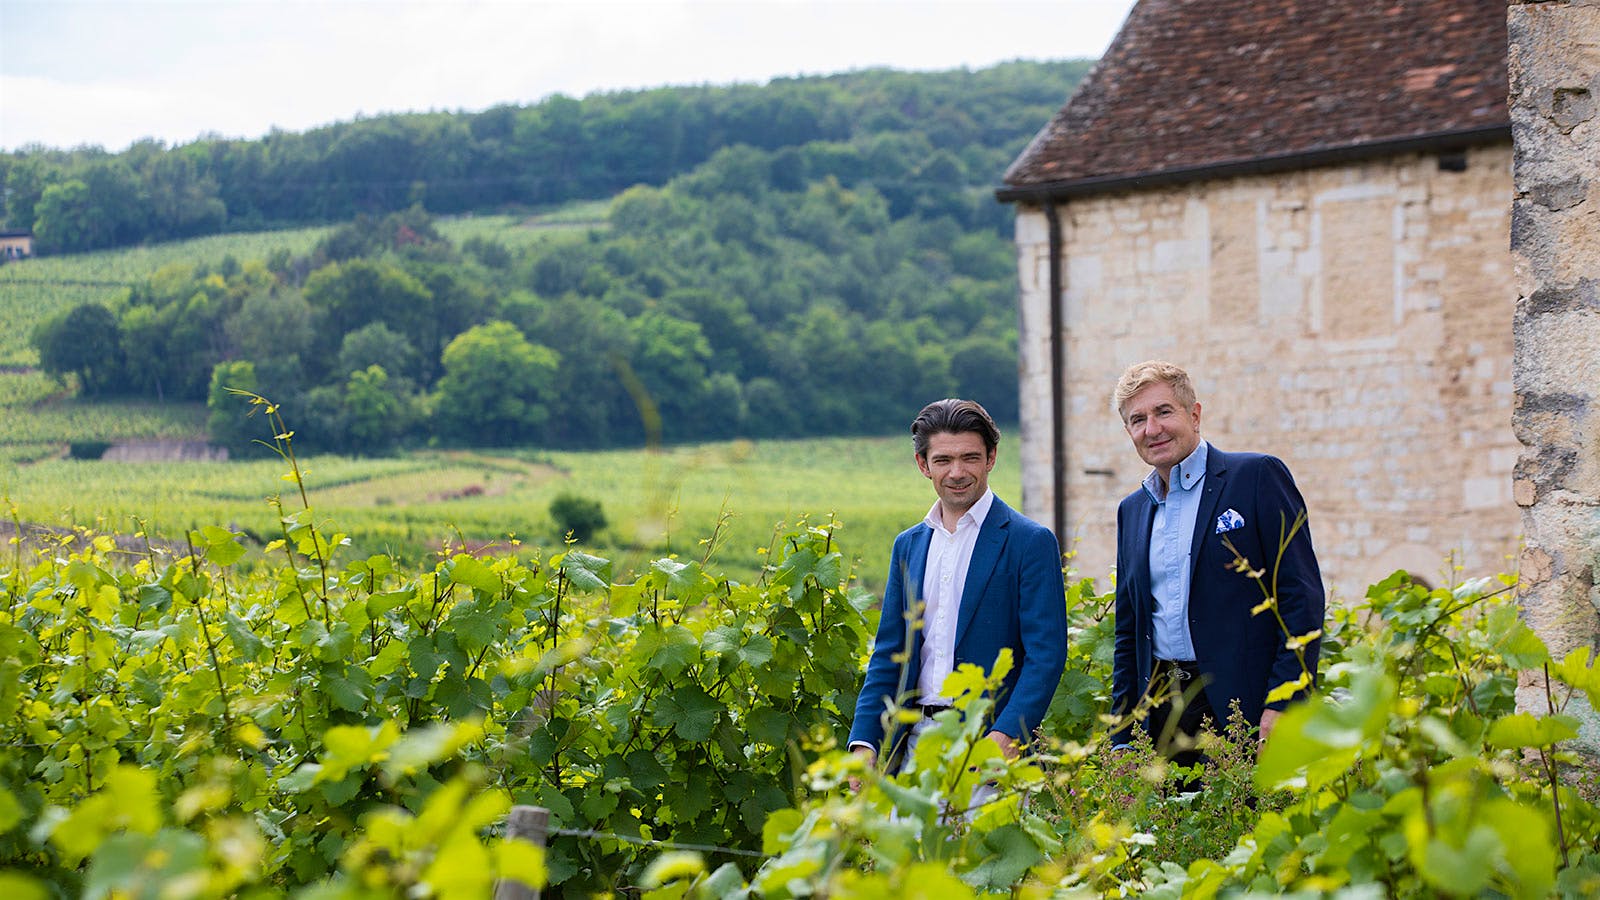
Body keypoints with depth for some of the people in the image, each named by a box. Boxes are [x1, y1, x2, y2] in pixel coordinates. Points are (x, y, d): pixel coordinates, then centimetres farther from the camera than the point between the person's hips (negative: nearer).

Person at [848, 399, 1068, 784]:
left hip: (989, 743, -4)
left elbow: (1046, 654, -8)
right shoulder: (907, 546, 15)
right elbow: (889, 654, 15)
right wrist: (864, 742, 2)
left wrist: (1007, 735, -22)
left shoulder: (1031, 542, -2)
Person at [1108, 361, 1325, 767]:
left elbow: (1303, 596, -7)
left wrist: (1281, 706, -15)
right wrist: (1122, 741, 13)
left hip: (1241, 708, -5)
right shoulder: (1132, 509, 17)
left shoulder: (1258, 476, -1)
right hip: (1159, 714, 5)